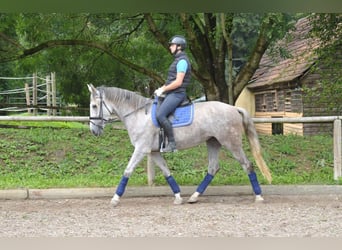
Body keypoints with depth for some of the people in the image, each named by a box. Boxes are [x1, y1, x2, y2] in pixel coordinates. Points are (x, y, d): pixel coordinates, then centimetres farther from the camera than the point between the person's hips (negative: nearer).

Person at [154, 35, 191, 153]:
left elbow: (178, 82, -20)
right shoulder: (178, 60, 19)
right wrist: (161, 88, 11)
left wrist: (163, 90, -13)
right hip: (171, 94, 11)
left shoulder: (182, 61, -13)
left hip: (176, 94, -11)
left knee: (160, 114, -26)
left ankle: (172, 144, -25)